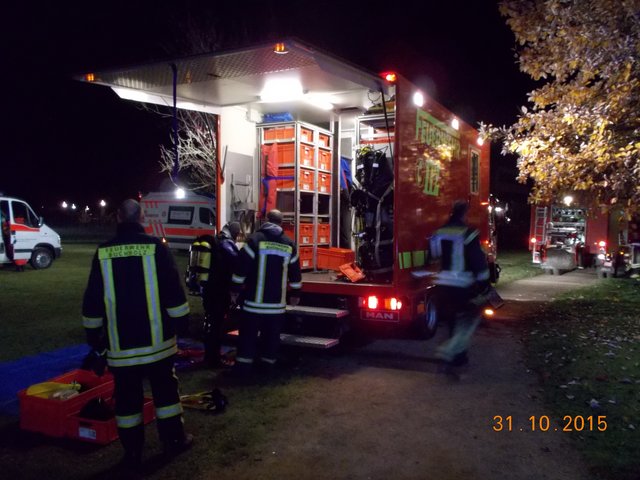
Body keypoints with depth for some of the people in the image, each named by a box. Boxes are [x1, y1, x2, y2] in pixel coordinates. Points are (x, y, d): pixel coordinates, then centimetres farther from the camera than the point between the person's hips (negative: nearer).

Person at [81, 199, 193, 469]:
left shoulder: (103, 252, -1)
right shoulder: (155, 247, -8)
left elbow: (92, 302, 3)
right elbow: (173, 291, -6)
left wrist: (95, 339, 12)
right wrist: (181, 323, 6)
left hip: (119, 344, 1)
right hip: (157, 340, -1)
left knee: (127, 396, 11)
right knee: (165, 389, 14)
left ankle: (132, 452, 20)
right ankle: (174, 440, 25)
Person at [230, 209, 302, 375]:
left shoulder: (255, 239, -6)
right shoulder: (289, 244, 6)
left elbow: (241, 267, -8)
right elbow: (295, 273, 11)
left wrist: (235, 289, 1)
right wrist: (295, 294, 21)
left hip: (255, 300, -2)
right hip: (277, 301, 3)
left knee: (248, 334, 5)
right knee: (271, 335, 12)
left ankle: (243, 366, 7)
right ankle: (268, 364, 18)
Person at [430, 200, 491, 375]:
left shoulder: (439, 232, 6)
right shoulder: (468, 234, -14)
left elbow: (435, 255, 16)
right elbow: (479, 261, -15)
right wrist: (484, 285, -9)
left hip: (443, 284, 6)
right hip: (464, 286, -6)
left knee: (455, 319, 20)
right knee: (468, 321, 5)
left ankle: (458, 355, 29)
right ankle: (448, 353, -11)